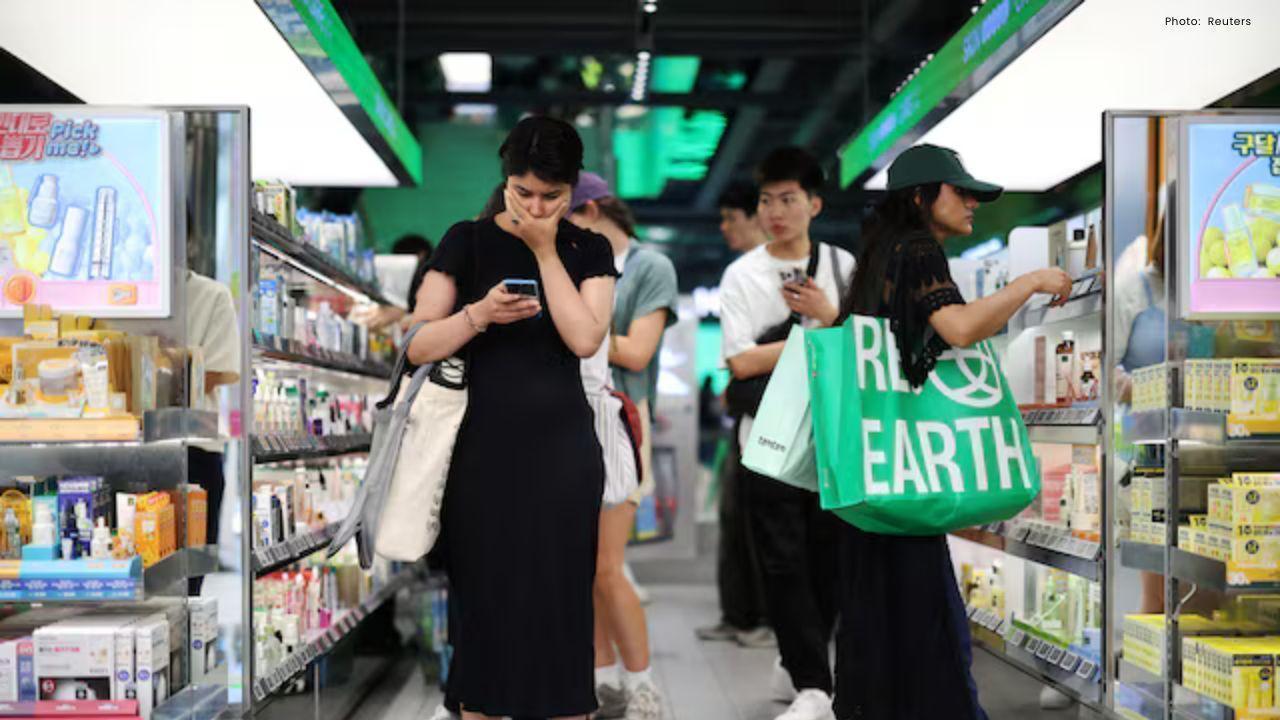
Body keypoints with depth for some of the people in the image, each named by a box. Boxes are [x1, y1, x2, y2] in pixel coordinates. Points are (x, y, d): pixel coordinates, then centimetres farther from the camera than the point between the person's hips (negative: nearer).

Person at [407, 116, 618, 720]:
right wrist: (479, 314, -19)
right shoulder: (467, 241, 1)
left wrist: (545, 251, -10)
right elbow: (418, 348, -2)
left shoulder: (589, 250, 5)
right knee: (484, 599, 4)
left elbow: (586, 339, -10)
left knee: (562, 601, 2)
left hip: (563, 450, 1)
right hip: (485, 448, 0)